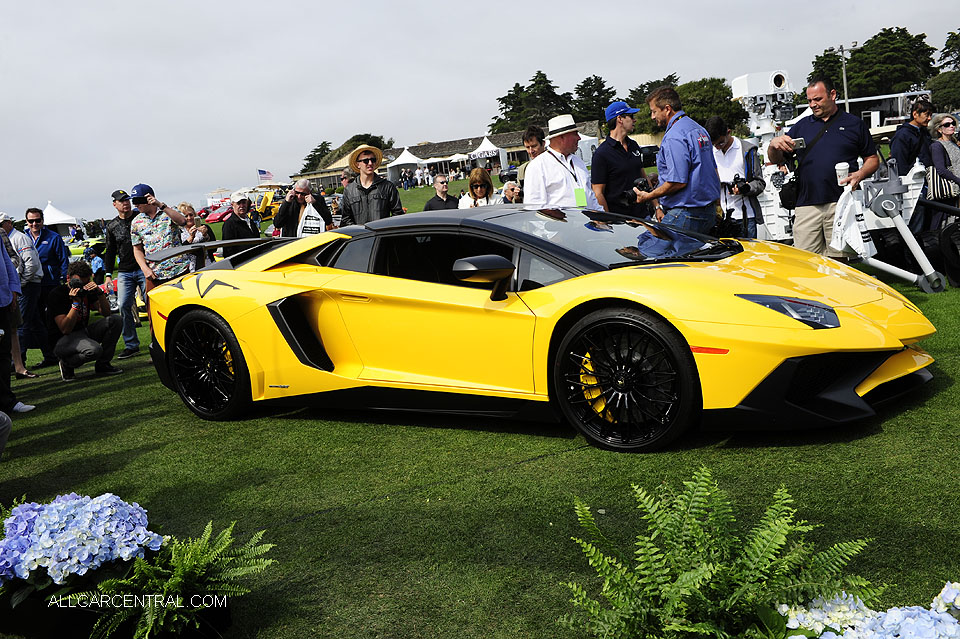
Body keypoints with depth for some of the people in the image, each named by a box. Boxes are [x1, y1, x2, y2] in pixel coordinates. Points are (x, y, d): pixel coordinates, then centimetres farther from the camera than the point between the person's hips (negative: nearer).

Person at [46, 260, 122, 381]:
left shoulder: (87, 290, 4)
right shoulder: (57, 294, -15)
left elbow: (106, 313, -2)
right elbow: (65, 329, -22)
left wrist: (99, 292, -17)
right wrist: (75, 302, -28)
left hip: (83, 331, 7)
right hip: (63, 339, -7)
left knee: (115, 321, -12)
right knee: (94, 350, -37)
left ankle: (103, 364, -3)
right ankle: (66, 363, -3)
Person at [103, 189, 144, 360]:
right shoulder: (112, 226, 12)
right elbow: (110, 251, 16)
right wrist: (108, 274, 10)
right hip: (124, 272, 3)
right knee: (124, 306, -2)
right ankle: (132, 345, 5)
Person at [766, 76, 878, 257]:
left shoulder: (854, 124, 12)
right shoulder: (802, 126, 17)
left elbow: (873, 159, 15)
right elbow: (776, 160, 16)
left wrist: (860, 174, -6)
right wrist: (774, 145, -8)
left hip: (841, 203, -1)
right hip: (807, 205, 2)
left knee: (839, 259, -1)